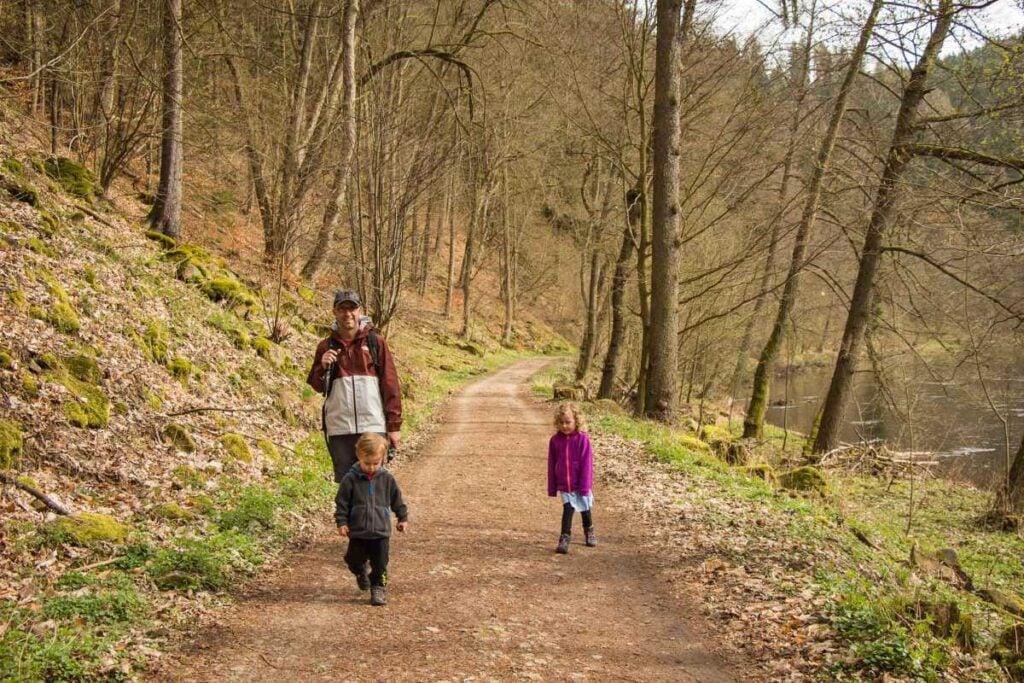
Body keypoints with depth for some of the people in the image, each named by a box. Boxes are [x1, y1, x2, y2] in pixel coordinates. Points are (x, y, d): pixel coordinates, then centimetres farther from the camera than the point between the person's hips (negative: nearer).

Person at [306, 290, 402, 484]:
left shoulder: (376, 342, 3)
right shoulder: (326, 346, 8)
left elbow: (390, 385, 1)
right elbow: (317, 386, 12)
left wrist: (394, 425, -3)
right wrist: (323, 367, -9)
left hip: (373, 426, -2)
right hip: (339, 429, 2)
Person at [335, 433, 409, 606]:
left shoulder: (387, 479, -2)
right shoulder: (350, 479, -7)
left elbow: (397, 500, 11)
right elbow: (342, 502, -2)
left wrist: (403, 517, 15)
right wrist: (341, 522, -7)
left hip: (381, 532, 0)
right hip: (357, 532, 0)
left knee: (380, 564, 2)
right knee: (354, 560, 12)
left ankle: (378, 587, 17)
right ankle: (361, 573, 43)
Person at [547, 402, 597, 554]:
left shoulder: (582, 439, -15)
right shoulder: (555, 440, -3)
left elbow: (587, 463, -13)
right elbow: (551, 464, 4)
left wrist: (585, 485, -14)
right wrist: (552, 487, 5)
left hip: (580, 484, -1)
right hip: (564, 485, 1)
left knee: (585, 510, 16)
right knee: (567, 510, -10)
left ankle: (589, 531, 40)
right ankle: (564, 539, -6)